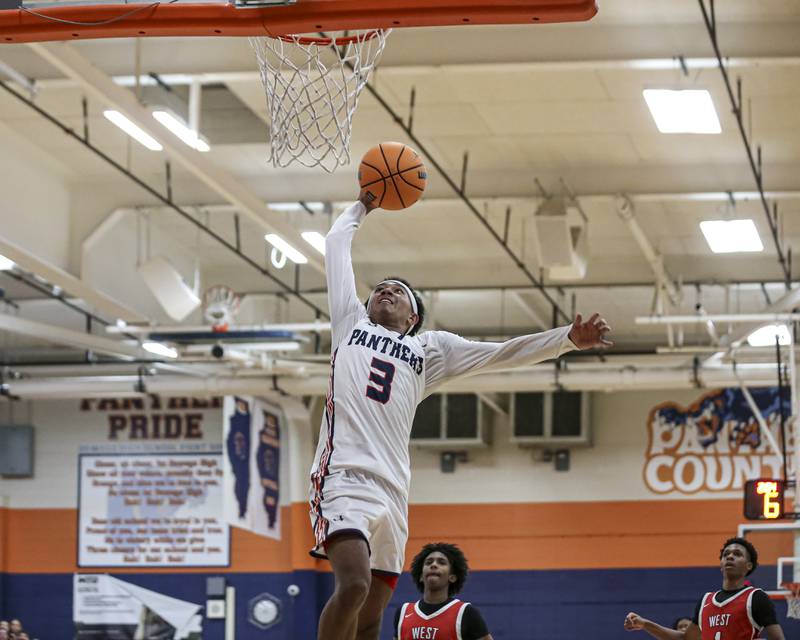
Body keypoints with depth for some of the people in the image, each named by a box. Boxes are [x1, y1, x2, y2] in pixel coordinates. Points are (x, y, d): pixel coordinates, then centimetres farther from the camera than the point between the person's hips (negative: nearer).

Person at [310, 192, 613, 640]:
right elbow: (337, 243, 26)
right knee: (354, 586, -27)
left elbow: (500, 354, 18)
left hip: (393, 490, 4)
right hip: (345, 475, -4)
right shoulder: (351, 322, 20)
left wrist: (569, 339, 9)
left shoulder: (429, 348, 24)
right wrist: (362, 207, 39)